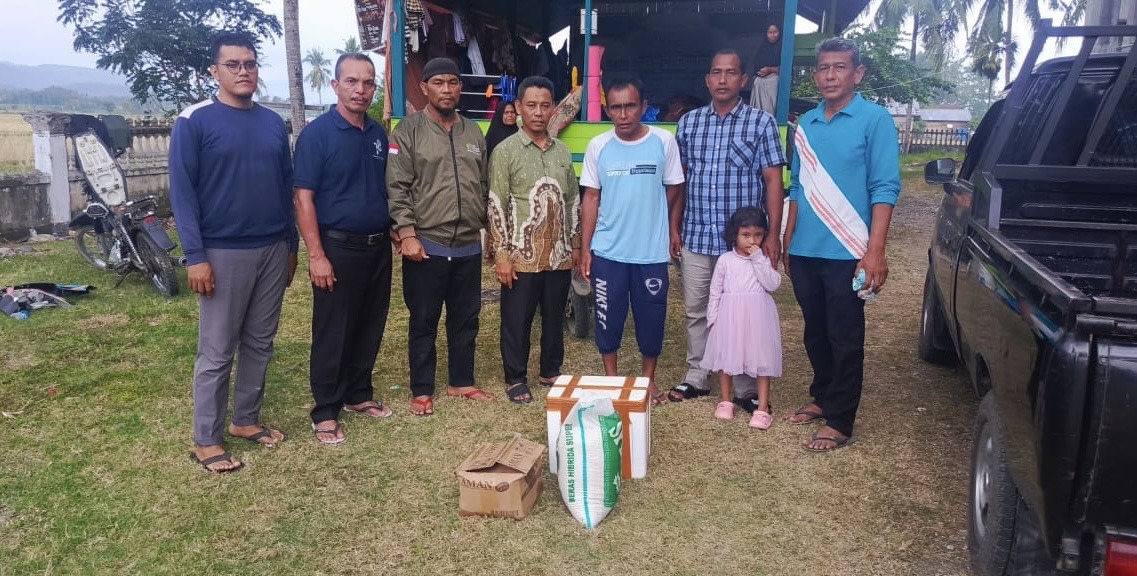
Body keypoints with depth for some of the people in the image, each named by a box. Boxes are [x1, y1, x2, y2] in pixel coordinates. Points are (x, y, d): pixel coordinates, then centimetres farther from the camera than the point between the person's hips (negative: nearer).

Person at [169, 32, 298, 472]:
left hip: (273, 250, 5)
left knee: (259, 344, 12)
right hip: (224, 253, -5)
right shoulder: (195, 121, -6)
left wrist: (291, 245, 14)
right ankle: (205, 440, 14)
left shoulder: (273, 123, 9)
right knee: (217, 352, 2)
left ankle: (246, 420, 27)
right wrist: (195, 256, -14)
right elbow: (182, 190, -9)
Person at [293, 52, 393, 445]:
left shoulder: (378, 134, 8)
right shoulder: (317, 133, -10)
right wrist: (316, 255, -18)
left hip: (378, 246, 6)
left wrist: (394, 231, 11)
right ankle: (325, 411, 14)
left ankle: (359, 394, 30)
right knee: (332, 333, 3)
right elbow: (303, 198, -13)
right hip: (338, 247, -6)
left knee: (370, 327, 14)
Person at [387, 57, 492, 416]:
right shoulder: (409, 131, -4)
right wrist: (407, 234, -16)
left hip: (468, 247, 5)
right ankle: (422, 390, 19)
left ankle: (462, 381, 29)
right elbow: (396, 188, -9)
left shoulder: (474, 133, 11)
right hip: (426, 246, -4)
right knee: (423, 322, 6)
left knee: (465, 319, 14)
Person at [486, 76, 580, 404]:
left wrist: (575, 243, 12)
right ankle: (515, 379, 20)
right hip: (521, 256, -4)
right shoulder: (506, 151, -5)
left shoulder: (563, 151, 9)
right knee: (517, 321, 5)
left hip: (559, 255, 4)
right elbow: (496, 205, -8)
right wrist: (502, 254, -12)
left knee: (554, 318, 14)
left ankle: (551, 371, 30)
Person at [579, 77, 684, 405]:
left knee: (651, 318, 9)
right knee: (608, 318, 9)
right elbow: (591, 197, 3)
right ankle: (610, 378, 28)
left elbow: (673, 191, 6)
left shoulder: (664, 142, -4)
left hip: (652, 252, -1)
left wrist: (673, 230, 7)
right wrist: (585, 248, 1)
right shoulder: (598, 146, -1)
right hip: (607, 252, 1)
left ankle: (648, 379, 29)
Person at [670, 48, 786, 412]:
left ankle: (746, 389, 17)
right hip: (696, 237, 3)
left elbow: (773, 181, -3)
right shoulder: (688, 123, 8)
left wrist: (773, 235, -9)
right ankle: (696, 378, 27)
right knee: (696, 310, 12)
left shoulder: (761, 123, -1)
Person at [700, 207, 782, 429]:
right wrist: (712, 318, 1)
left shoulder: (764, 259, 1)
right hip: (730, 315, 1)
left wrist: (759, 259, -16)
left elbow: (773, 284, -13)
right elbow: (715, 291, 4)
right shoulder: (725, 260, 1)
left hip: (758, 315, -1)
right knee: (725, 357, 9)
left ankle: (763, 408, 8)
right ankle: (726, 401, 26)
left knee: (761, 359, 1)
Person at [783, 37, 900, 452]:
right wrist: (788, 242, 16)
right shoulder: (805, 124, 11)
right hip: (805, 252, 5)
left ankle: (840, 423, 11)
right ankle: (822, 398, 33)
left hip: (846, 253, -5)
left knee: (844, 338, 2)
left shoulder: (875, 120, -5)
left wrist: (875, 251, -18)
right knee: (815, 333, 16)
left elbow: (884, 189, -10)